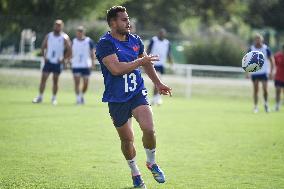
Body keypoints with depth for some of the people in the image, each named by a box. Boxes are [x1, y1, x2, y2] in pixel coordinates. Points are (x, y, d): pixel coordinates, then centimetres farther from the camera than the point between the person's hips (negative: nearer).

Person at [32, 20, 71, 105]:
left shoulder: (64, 38, -4)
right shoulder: (48, 36, 5)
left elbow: (69, 51, -3)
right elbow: (43, 47, 11)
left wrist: (63, 59, -10)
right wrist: (44, 56, -1)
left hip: (58, 63, -2)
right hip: (48, 61, 2)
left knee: (55, 80, 3)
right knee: (43, 79, -2)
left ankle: (54, 98, 11)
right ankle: (40, 97, 4)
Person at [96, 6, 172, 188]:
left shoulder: (135, 40, 7)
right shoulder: (105, 44, -14)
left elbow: (147, 64, 24)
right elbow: (116, 69, -28)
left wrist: (158, 84, 27)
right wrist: (142, 60, -19)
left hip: (137, 93, 3)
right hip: (116, 99, -3)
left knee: (149, 129, -18)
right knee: (127, 139, 6)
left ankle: (152, 163, 8)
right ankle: (135, 172, 31)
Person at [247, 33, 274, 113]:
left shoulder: (266, 49, -3)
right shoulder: (251, 49, 1)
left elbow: (272, 60, 3)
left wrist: (271, 72, -3)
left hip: (264, 72, -1)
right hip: (254, 73, 1)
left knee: (265, 89, -7)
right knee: (255, 90, 2)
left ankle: (266, 104, 17)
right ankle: (255, 107, 8)